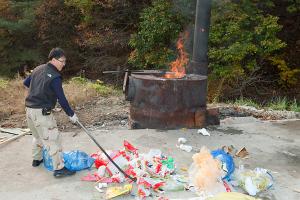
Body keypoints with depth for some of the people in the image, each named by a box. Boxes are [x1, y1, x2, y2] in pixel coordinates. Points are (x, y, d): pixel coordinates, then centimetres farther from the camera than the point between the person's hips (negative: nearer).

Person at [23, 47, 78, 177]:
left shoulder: (38, 69, 10)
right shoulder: (55, 77, -16)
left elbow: (26, 83, 23)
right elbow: (61, 99, -15)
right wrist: (71, 114, -7)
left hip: (29, 109, 9)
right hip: (42, 112, -9)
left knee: (38, 135, 26)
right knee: (53, 138, -5)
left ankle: (36, 159, 40)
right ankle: (59, 169, -2)